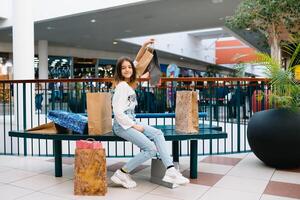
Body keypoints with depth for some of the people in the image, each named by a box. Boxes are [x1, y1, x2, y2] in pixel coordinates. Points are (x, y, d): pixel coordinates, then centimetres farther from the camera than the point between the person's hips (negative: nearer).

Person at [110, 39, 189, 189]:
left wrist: (144, 46, 19)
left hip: (131, 122, 9)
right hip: (122, 125, -9)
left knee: (158, 134, -9)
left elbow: (136, 62, 24)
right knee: (151, 149, -19)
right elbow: (118, 112, -19)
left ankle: (170, 171, -17)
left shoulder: (129, 83, 11)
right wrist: (134, 126, -15)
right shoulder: (122, 86, -14)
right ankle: (121, 174, -7)